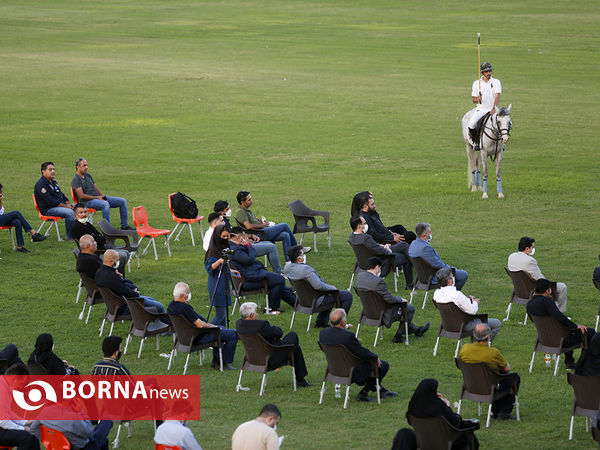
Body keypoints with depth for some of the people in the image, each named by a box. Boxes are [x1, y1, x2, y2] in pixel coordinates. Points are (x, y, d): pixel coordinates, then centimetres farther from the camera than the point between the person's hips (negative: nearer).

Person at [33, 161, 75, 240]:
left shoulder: (53, 182, 17)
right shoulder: (40, 184, -14)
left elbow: (61, 195, 23)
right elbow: (50, 201, -20)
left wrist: (68, 203, 3)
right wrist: (65, 206, -19)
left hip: (60, 205, 10)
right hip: (48, 209, -10)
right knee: (70, 212, -29)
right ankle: (70, 237, -21)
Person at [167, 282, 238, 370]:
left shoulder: (171, 306, 1)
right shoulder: (185, 308, -29)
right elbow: (200, 325, -27)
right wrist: (214, 326, -8)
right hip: (198, 338, -10)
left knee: (221, 328, 30)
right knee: (233, 334, -7)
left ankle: (216, 360, 29)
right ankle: (224, 363, 3)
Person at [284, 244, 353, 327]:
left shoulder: (287, 268, -5)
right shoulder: (305, 269, -33)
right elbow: (319, 286, -35)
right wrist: (332, 288, -19)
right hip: (316, 301, -10)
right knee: (348, 295, -1)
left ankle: (321, 322, 35)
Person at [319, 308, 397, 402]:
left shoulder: (323, 332, -10)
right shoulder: (348, 336, -33)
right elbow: (364, 353, -24)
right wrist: (375, 357, -2)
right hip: (351, 374, -8)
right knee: (383, 365, 8)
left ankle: (381, 390, 39)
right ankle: (363, 393, 14)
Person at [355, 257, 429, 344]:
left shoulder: (359, 276, -7)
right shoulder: (378, 281, -32)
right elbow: (389, 299, -24)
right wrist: (401, 299, -6)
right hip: (382, 315, -9)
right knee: (410, 308, 9)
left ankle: (415, 330, 45)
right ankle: (398, 336, 18)